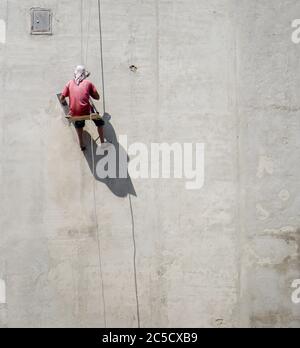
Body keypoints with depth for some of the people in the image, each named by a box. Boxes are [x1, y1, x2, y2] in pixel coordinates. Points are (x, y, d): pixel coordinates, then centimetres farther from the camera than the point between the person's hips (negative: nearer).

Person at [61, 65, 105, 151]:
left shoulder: (70, 83, 12)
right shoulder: (88, 83, 8)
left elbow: (62, 99, 9)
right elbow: (97, 97, 9)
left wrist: (64, 101, 31)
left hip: (74, 113, 3)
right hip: (86, 111, -2)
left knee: (78, 125, 35)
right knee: (99, 122, 24)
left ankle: (82, 145, 36)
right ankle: (102, 143, 21)